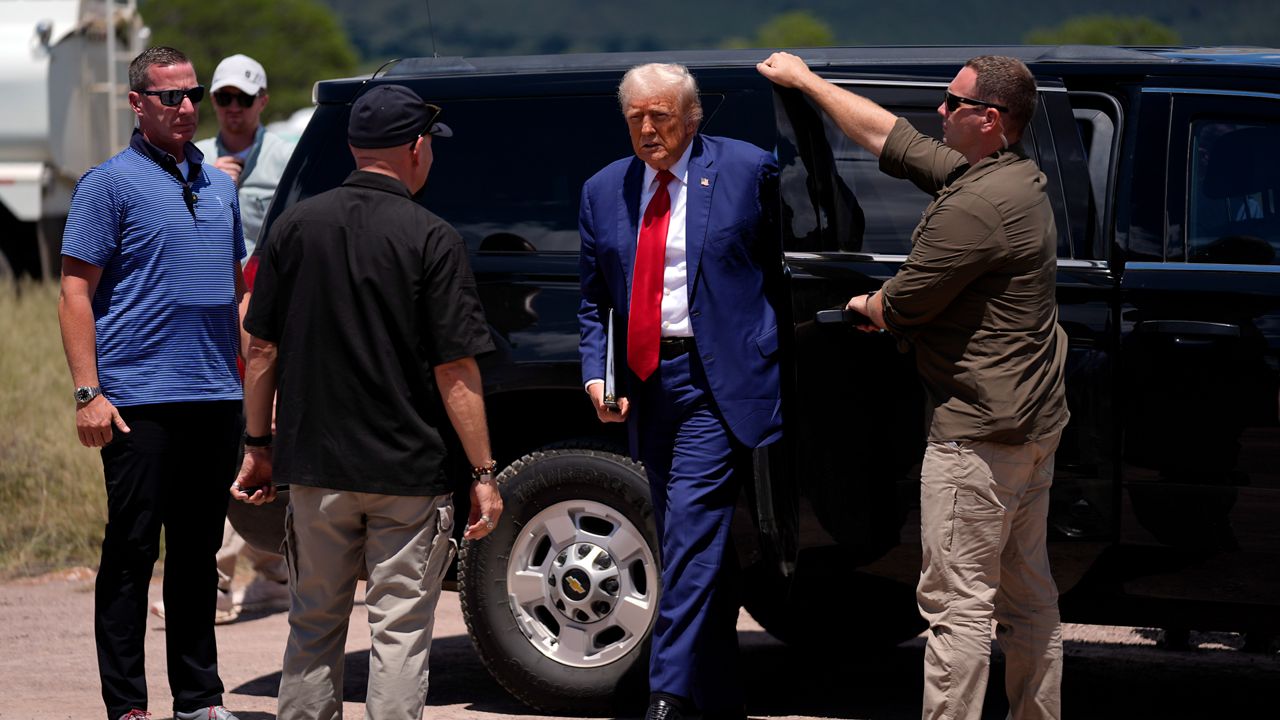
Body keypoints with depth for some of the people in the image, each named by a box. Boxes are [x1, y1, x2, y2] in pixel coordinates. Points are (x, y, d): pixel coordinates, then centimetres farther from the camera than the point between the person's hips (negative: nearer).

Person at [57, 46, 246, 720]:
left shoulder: (219, 185, 16)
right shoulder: (110, 183, -2)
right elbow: (77, 293, -6)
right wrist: (89, 392, -15)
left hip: (216, 396, 6)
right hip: (140, 400, -6)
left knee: (198, 551, 11)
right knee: (131, 550, -3)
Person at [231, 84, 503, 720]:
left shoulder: (296, 227, 1)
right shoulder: (430, 240, -10)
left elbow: (262, 350, 4)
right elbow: (455, 370, -11)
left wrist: (258, 446, 14)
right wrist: (483, 474, -6)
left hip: (314, 464, 4)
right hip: (408, 470, -4)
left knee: (314, 625, 15)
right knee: (399, 630, 1)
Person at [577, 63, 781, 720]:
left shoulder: (746, 171, -2)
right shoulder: (603, 192, 11)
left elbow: (789, 264, 4)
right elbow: (594, 302, 16)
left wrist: (785, 355, -3)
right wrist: (597, 375, 1)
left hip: (717, 378, -6)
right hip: (645, 385, 6)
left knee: (692, 532, -16)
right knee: (692, 546, 12)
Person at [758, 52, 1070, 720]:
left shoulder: (974, 209, -23)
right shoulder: (1019, 177, 9)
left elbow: (902, 304, -14)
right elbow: (887, 134, 18)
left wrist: (868, 307, 10)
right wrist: (804, 79, 24)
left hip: (978, 433, -11)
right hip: (1035, 422, 11)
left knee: (957, 602, -7)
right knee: (1028, 594, 17)